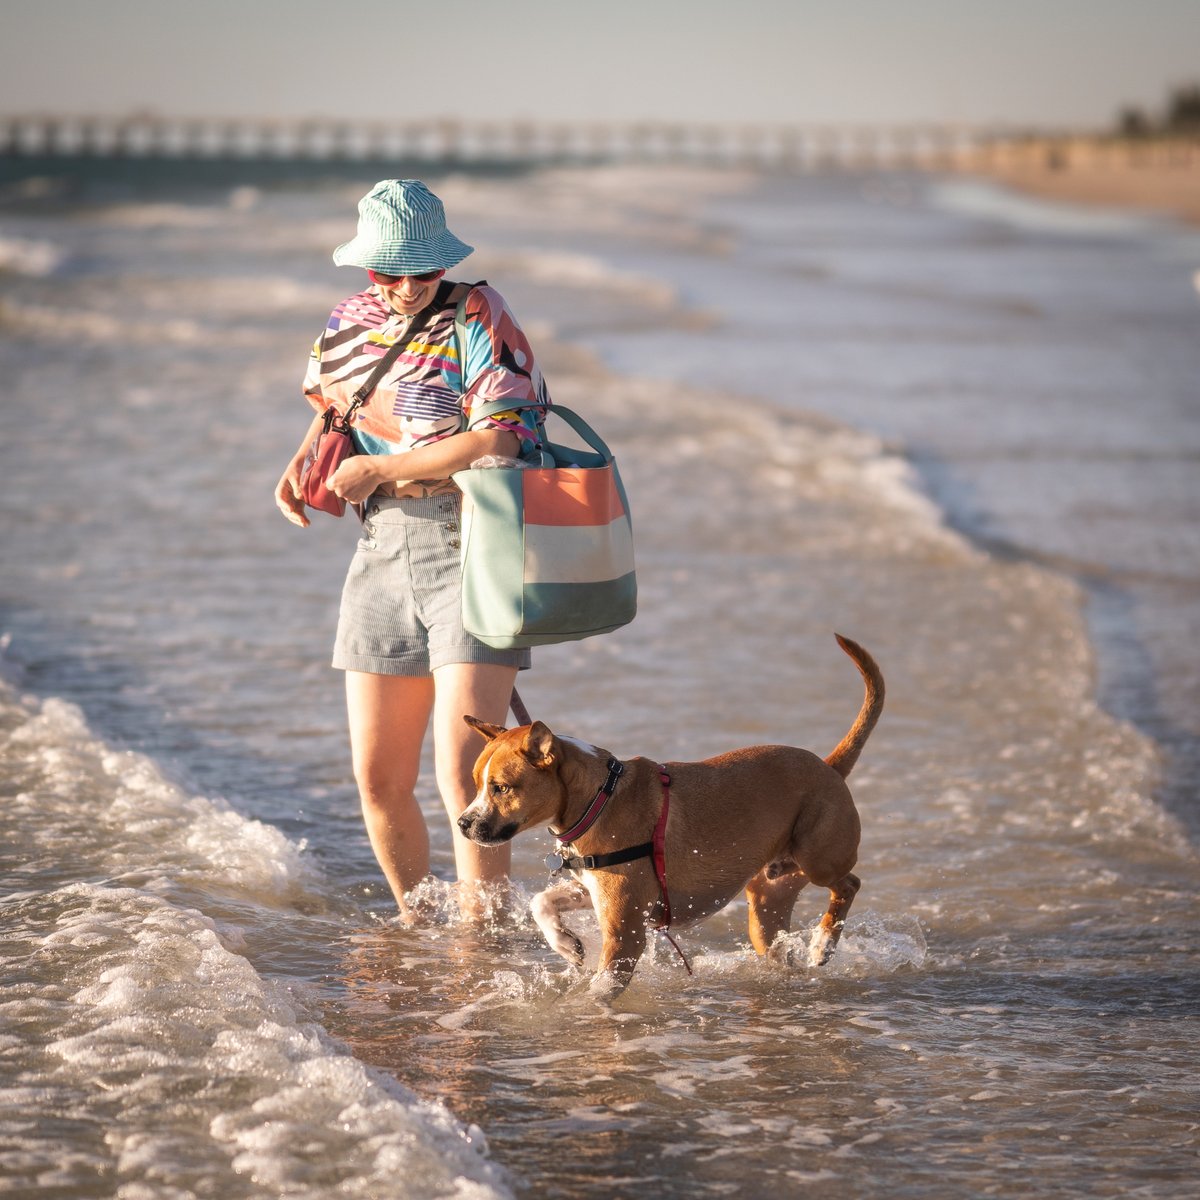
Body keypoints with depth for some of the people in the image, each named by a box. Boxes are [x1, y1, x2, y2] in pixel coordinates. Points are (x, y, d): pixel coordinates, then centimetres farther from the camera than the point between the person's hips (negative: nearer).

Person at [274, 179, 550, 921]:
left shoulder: (479, 316, -9)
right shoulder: (348, 325, 10)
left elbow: (498, 442, -20)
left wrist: (379, 470, -12)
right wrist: (307, 457, 9)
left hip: (474, 547, -6)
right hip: (385, 552, 6)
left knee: (464, 775, -15)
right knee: (379, 780, 8)